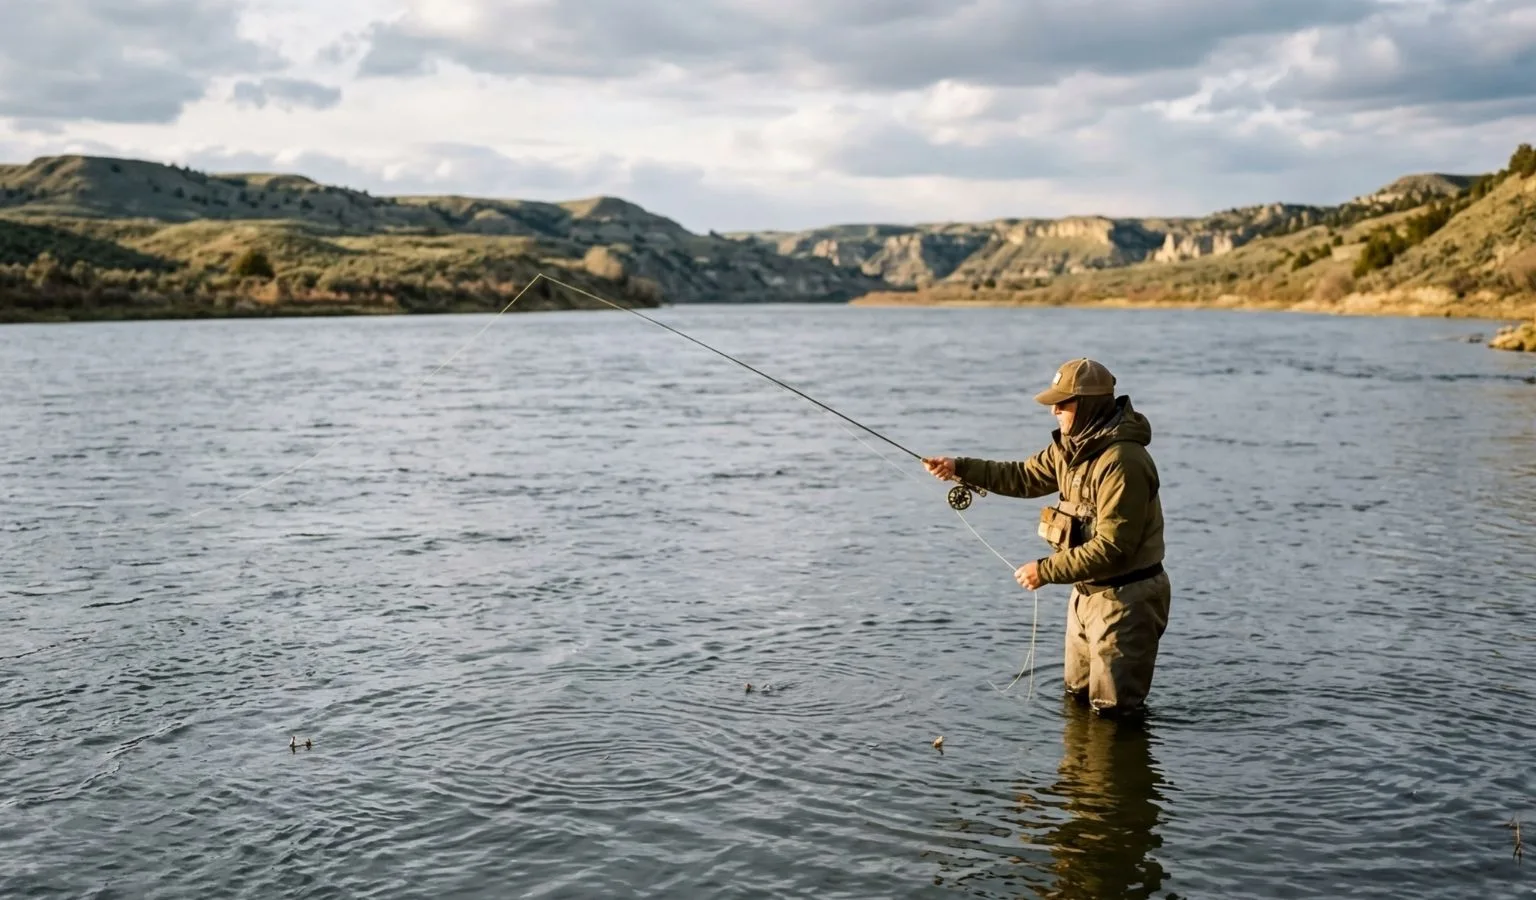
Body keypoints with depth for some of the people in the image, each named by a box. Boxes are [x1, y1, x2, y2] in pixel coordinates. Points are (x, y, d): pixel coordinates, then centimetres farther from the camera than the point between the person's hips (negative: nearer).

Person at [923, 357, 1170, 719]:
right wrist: (961, 468, 3)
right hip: (1088, 591, 10)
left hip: (1124, 598, -10)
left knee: (1113, 710, 2)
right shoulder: (1072, 446, 3)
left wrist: (1046, 571, -23)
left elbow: (1112, 548, -29)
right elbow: (1026, 477, 15)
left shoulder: (1122, 462, -27)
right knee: (1076, 694, 23)